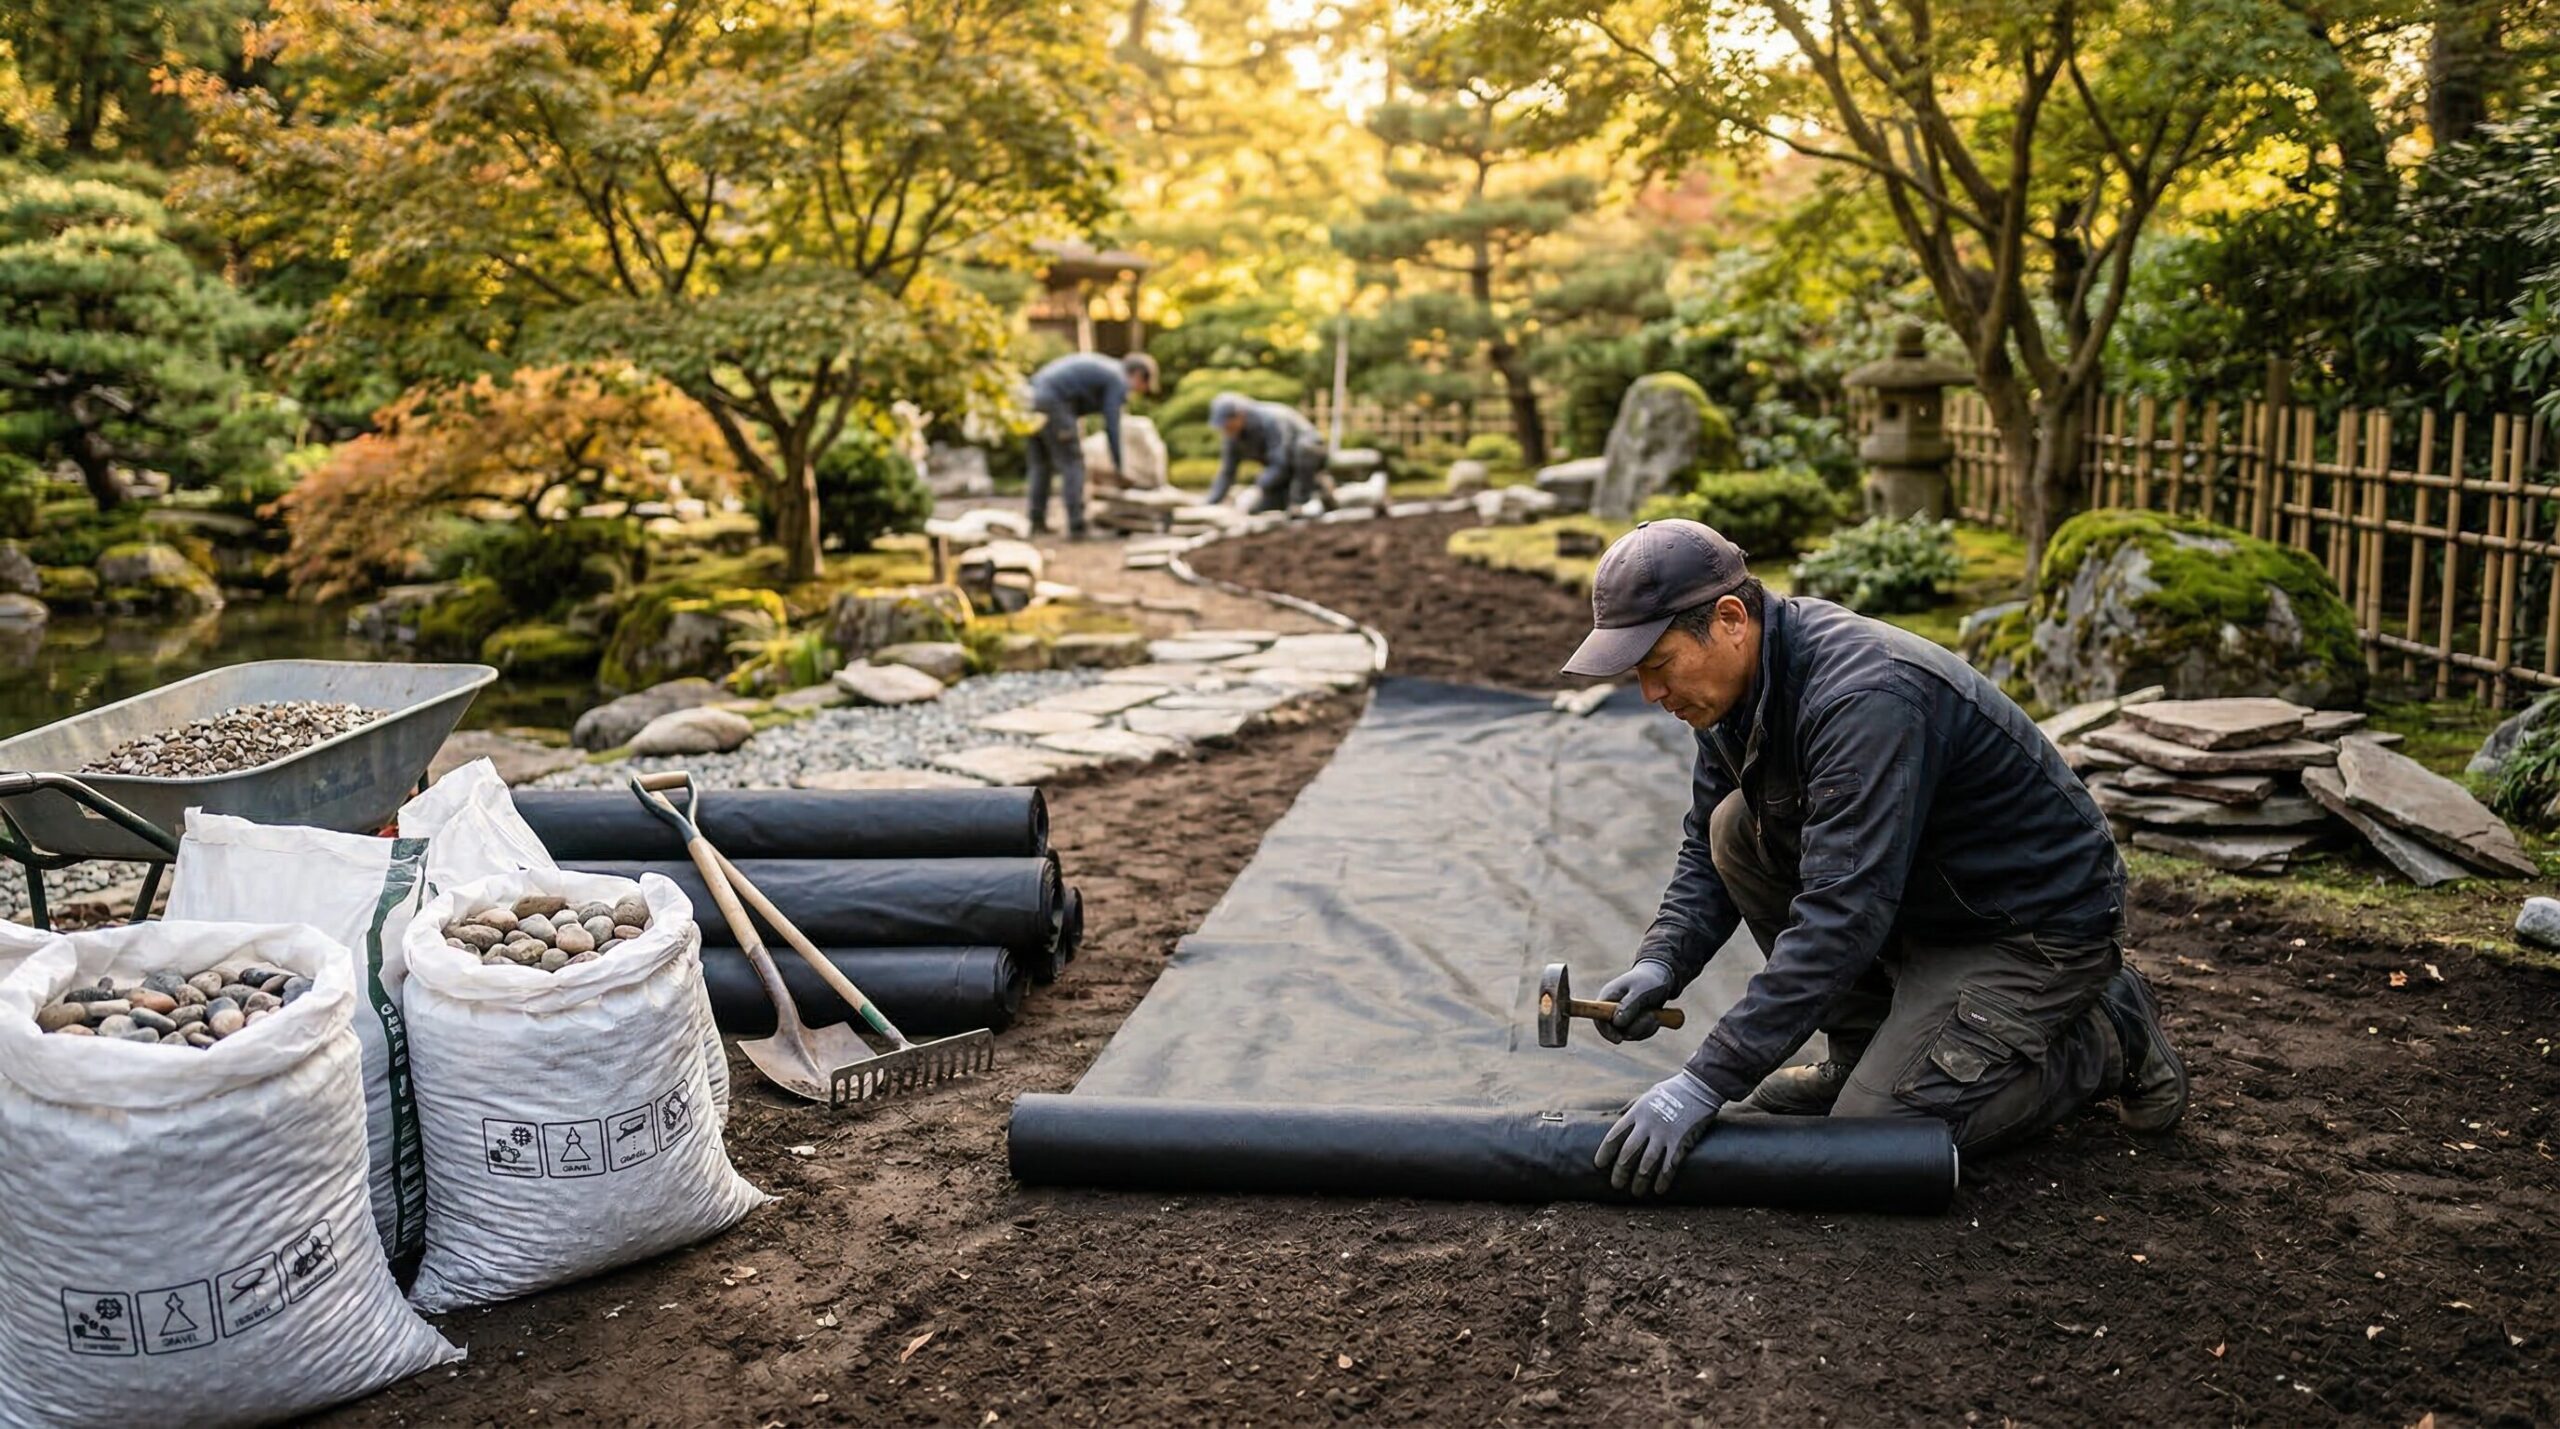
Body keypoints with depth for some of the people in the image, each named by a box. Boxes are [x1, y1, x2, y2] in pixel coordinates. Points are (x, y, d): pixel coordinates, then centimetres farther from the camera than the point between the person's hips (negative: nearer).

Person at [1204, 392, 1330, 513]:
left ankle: (1299, 499, -20)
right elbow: (1226, 473, -7)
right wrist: (1211, 506, -16)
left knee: (1303, 447, -40)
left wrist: (1256, 490, -40)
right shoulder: (1233, 434, -12)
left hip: (1310, 455, -7)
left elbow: (1281, 466, -35)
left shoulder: (1272, 421, -33)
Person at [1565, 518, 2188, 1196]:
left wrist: (1706, 1082, -39)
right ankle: (1865, 1052, 7)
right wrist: (1660, 964, -14)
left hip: (2038, 922, -8)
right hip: (1919, 898, 8)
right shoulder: (1739, 679, -5)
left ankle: (2109, 1038, 6)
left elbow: (1843, 916, -38)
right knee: (1738, 828, -8)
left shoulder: (1864, 696, -33)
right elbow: (1707, 854, 5)